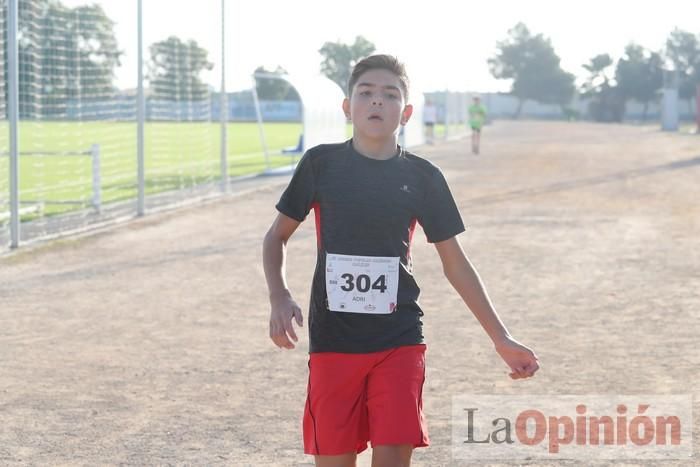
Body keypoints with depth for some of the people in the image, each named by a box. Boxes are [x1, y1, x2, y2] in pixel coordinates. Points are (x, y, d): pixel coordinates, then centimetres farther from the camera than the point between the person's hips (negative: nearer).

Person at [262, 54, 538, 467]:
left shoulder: (422, 177, 2)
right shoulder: (321, 164, 0)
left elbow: (455, 262, 9)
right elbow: (277, 236, 11)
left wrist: (501, 338, 7)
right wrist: (280, 297, -7)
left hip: (399, 340, 0)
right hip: (332, 341, 0)